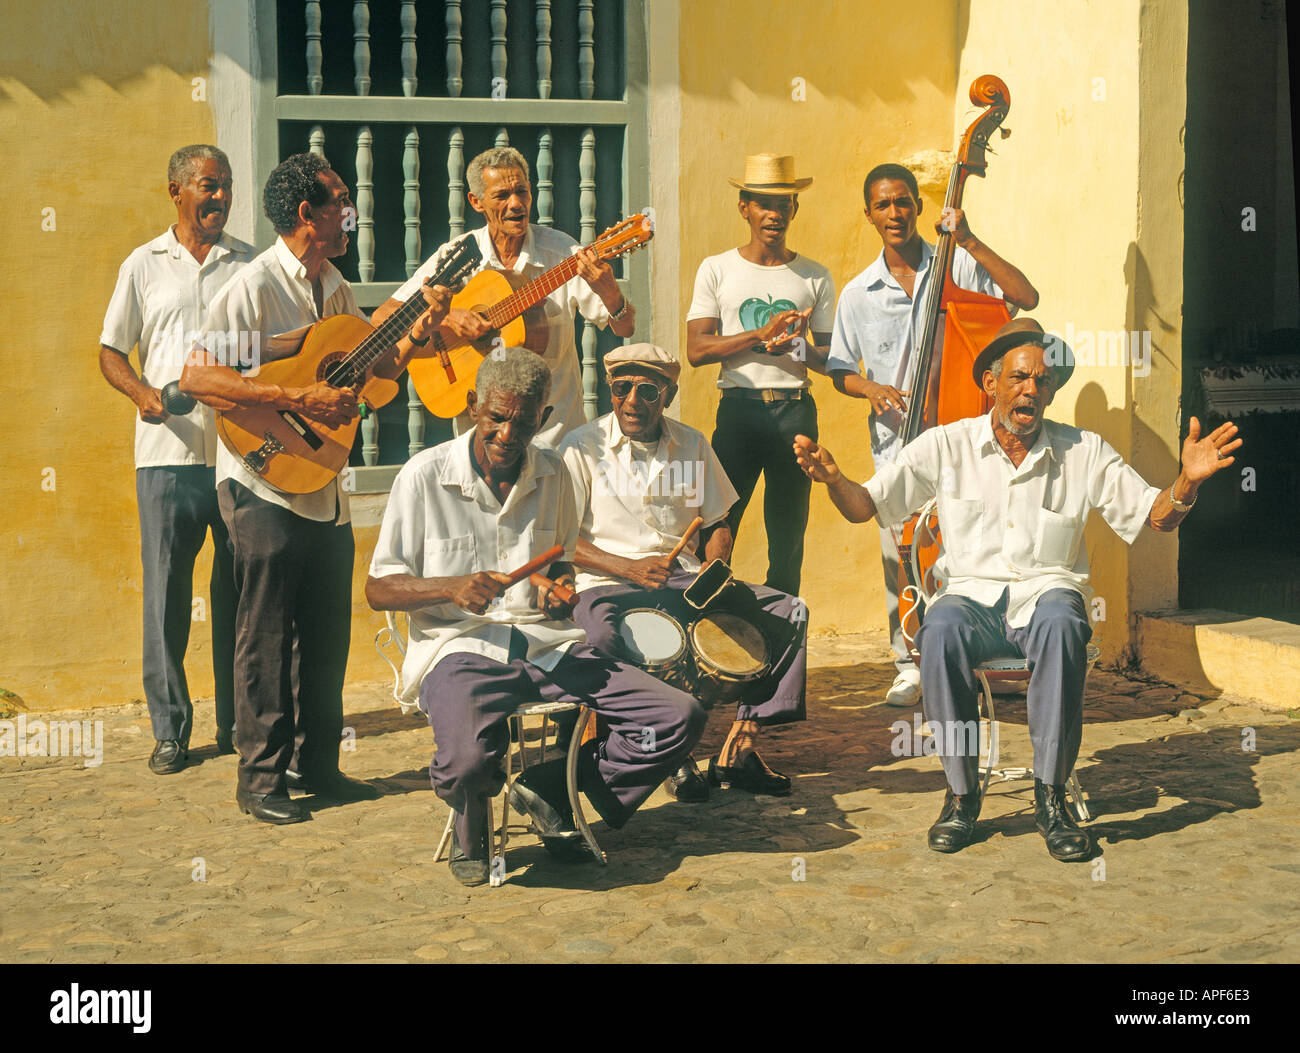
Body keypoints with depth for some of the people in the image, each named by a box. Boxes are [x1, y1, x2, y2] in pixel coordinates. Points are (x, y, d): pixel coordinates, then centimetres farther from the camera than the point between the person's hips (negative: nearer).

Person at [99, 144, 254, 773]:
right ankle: (170, 729, 9)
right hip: (168, 454, -1)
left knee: (239, 591, 5)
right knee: (167, 592, 0)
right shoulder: (144, 265, 9)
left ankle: (238, 722, 17)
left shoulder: (251, 265, 11)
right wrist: (143, 393, -10)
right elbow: (111, 352, 10)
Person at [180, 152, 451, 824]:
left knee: (327, 635, 13)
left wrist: (420, 329, 1)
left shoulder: (335, 288, 12)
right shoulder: (255, 286, -14)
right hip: (265, 486, -8)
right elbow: (196, 376, -23)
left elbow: (375, 369, 19)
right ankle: (261, 779, 10)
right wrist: (299, 399, -26)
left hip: (325, 492, 8)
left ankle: (317, 763, 25)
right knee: (267, 638, 0)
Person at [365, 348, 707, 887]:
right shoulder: (424, 474, -2)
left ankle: (549, 789, 5)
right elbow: (378, 588, 0)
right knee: (468, 760, -38)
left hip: (548, 645, 5)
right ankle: (471, 828, 3)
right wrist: (452, 588, -18)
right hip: (461, 647, -4)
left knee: (680, 718, -14)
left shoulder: (552, 473, 11)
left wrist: (559, 587, 2)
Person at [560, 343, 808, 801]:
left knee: (787, 611, -12)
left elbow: (716, 523, 19)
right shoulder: (583, 448, -2)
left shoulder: (692, 445, 12)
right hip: (608, 584, -4)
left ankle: (737, 749, -12)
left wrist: (716, 566, -4)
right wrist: (629, 568, -19)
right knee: (604, 634, -40)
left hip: (684, 580, 5)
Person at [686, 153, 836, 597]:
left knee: (789, 536, 3)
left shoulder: (815, 277, 13)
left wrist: (795, 348, -9)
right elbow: (697, 350, -1)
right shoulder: (717, 270, 7)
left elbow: (832, 358, 13)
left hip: (796, 410, 2)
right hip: (739, 407, -2)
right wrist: (761, 334, -12)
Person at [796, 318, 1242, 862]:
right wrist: (832, 478, -20)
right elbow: (864, 506, 3)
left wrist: (1187, 481, -15)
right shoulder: (947, 445, 6)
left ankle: (1051, 796, -28)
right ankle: (961, 793, -20)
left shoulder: (1085, 452, 8)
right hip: (972, 593, 0)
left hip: (1046, 589, 0)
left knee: (1061, 624, -37)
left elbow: (1154, 515, 7)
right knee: (941, 631, -35)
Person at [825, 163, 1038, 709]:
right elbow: (840, 371, 16)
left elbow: (1026, 297, -9)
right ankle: (910, 664, 12)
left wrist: (970, 243, -12)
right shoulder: (857, 295, 10)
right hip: (895, 438, 2)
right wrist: (870, 388, -5)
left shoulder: (956, 267, 3)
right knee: (898, 551, -2)